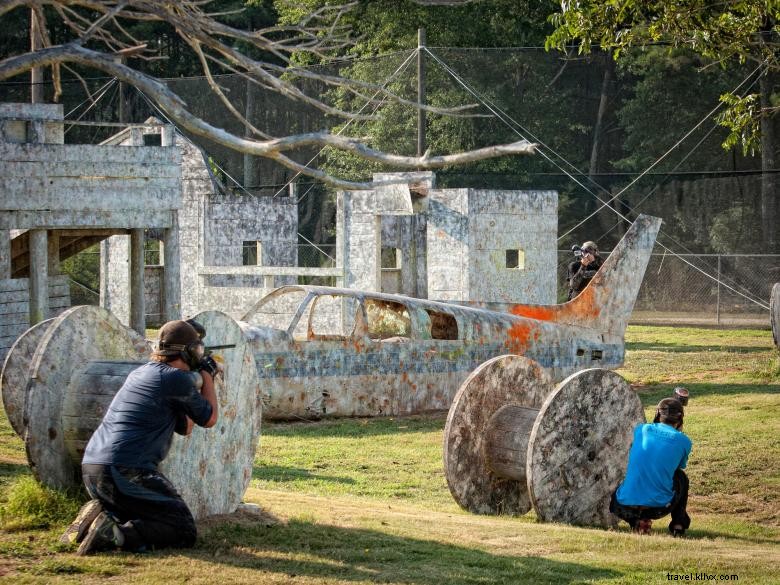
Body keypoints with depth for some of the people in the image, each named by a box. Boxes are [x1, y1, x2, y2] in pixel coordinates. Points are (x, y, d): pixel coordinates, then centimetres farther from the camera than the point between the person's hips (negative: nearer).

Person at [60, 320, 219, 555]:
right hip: (125, 473, -9)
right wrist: (207, 374, 22)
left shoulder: (140, 374, 20)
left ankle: (99, 515, 4)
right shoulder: (176, 379, -7)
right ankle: (115, 535, -22)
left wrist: (198, 378, 30)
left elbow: (185, 427, 27)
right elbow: (209, 419, 9)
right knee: (184, 532, -4)